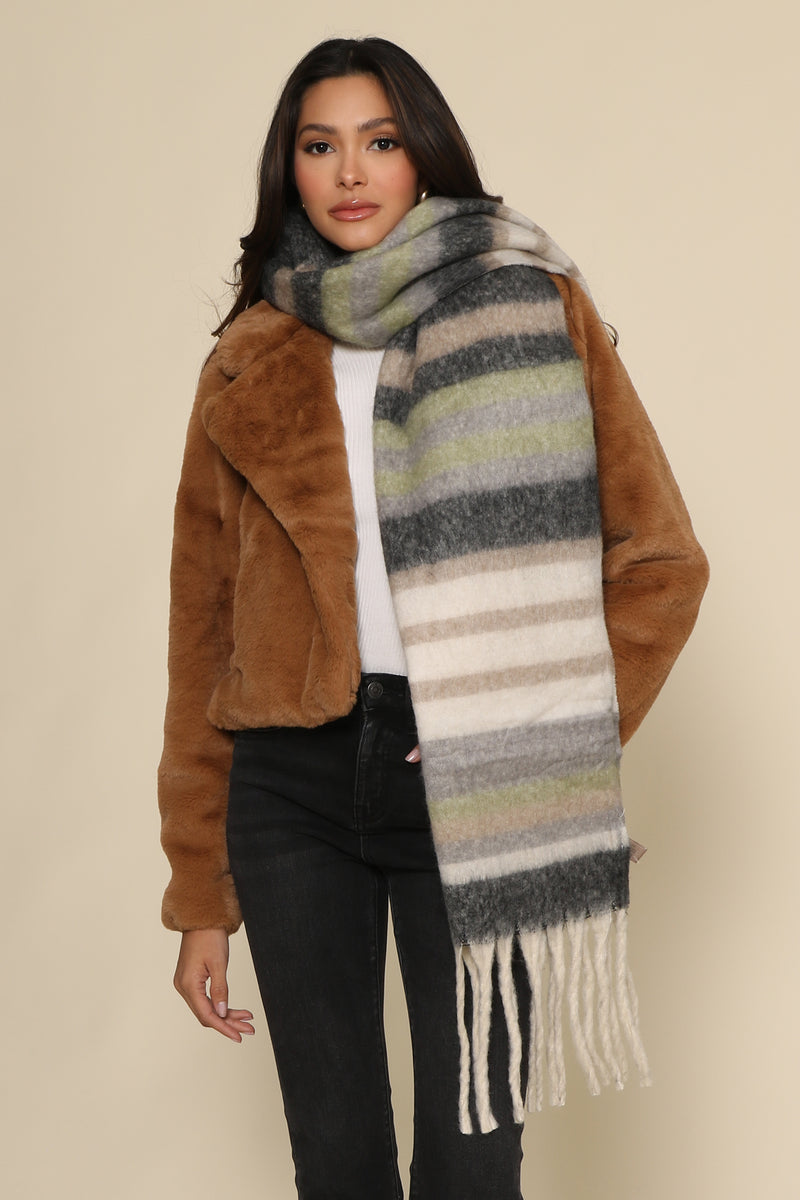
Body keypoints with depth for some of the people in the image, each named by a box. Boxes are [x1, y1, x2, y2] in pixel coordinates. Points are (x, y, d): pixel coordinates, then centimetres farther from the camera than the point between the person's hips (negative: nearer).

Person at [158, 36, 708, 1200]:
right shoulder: (253, 363, 9)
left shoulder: (531, 309, 3)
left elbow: (661, 557, 2)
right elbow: (205, 623, 10)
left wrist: (551, 733, -9)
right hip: (290, 783, 2)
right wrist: (201, 894, 8)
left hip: (465, 787, -2)